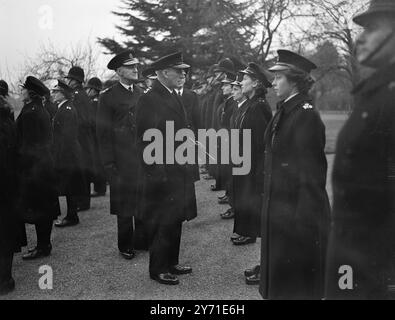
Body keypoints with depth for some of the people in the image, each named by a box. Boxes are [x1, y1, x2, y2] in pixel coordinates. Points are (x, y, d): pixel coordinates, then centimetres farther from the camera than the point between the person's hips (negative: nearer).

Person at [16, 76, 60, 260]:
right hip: (44, 161, 10)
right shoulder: (41, 110, 12)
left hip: (32, 165, -10)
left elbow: (28, 143, -19)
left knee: (36, 208, -2)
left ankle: (42, 247, 5)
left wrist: (22, 165, -15)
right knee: (45, 208, 14)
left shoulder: (30, 112, -17)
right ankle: (44, 244, 24)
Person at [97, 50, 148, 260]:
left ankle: (142, 240, 21)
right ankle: (125, 245, 19)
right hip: (122, 160, -3)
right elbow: (103, 132, -3)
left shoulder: (142, 94, 10)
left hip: (144, 157, 4)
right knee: (124, 204, 5)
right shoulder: (108, 97, -2)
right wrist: (109, 164, -7)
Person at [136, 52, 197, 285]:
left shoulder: (175, 98, 13)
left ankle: (171, 263, 30)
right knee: (163, 223, 2)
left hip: (179, 171, 8)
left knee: (175, 220, 16)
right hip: (163, 173, -8)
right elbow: (146, 141, -17)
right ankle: (158, 269, 16)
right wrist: (156, 173, -20)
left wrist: (188, 166, 14)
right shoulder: (150, 100, -14)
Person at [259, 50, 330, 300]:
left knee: (298, 281, 6)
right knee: (279, 269, 20)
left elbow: (311, 172, -20)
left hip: (298, 210, -9)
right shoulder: (285, 111, 9)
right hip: (279, 206, 9)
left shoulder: (306, 115, -18)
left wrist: (305, 217, -19)